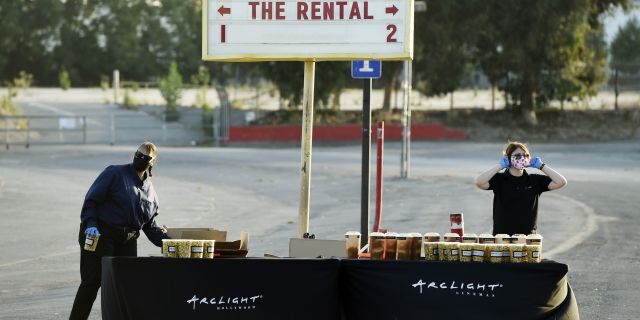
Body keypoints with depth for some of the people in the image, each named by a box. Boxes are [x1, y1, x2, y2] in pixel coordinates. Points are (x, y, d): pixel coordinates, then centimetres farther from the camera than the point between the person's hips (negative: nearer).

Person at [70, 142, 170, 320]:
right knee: (93, 280, -9)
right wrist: (90, 224, -21)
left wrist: (166, 240, 4)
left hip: (127, 240, 6)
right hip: (99, 234, -6)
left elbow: (150, 225, 19)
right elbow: (92, 200, -7)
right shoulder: (115, 173, -3)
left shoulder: (150, 191, 15)